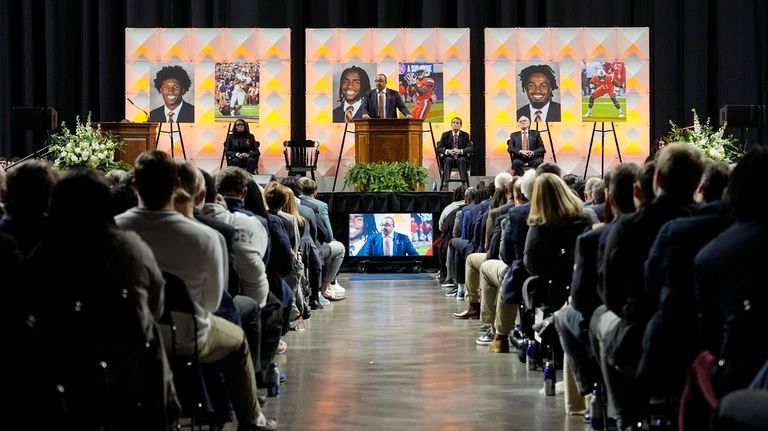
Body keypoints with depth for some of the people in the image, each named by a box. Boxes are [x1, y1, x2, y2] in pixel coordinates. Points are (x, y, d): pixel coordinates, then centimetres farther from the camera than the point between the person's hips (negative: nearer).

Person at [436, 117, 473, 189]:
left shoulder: (465, 135, 3)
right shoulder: (445, 135, 4)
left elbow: (471, 148, -8)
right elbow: (438, 148, -3)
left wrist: (460, 151, -26)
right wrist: (448, 151, -23)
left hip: (461, 158, 0)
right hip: (449, 157, 0)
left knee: (461, 160, -35)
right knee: (448, 160, -34)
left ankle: (465, 184, -41)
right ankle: (445, 184, -44)